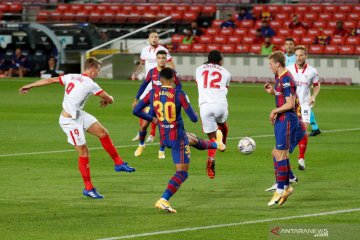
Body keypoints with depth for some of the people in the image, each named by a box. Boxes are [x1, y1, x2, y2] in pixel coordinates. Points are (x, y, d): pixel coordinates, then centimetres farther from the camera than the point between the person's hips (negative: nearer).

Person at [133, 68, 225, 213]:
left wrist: (152, 119, 12)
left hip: (163, 138, 6)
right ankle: (163, 200, -13)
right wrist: (195, 114, 10)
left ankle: (216, 144, 64)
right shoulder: (179, 95, -19)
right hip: (178, 138, -6)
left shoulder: (153, 93, -6)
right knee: (182, 173, 1)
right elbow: (194, 119, -15)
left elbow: (136, 111, -2)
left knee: (194, 140, 35)